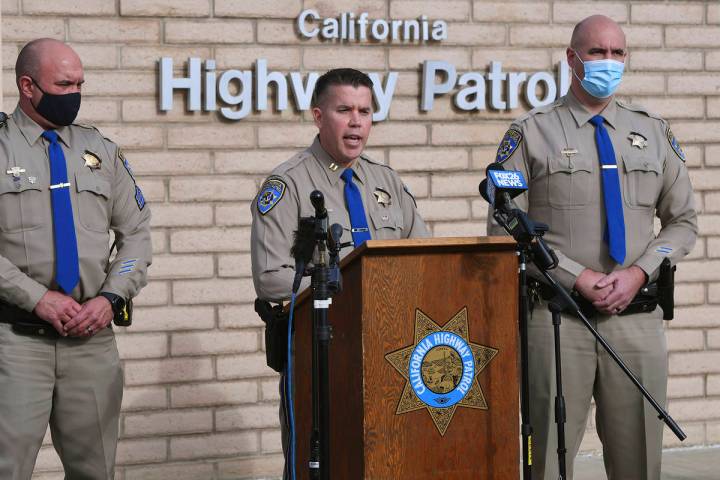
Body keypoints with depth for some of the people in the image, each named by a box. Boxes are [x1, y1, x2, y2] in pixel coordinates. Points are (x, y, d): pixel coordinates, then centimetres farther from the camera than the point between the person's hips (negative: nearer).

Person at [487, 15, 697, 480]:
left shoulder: (654, 132, 14)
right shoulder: (531, 133, 3)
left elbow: (683, 221, 15)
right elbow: (506, 228, -2)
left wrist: (639, 273, -4)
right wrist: (579, 278, -11)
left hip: (637, 316, 3)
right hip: (558, 315, -3)